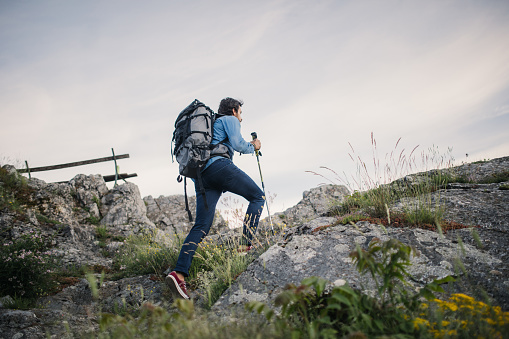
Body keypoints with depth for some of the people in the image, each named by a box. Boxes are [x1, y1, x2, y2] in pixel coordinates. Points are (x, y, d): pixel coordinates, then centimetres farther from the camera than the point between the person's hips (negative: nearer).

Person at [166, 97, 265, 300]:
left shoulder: (211, 125, 39)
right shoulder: (229, 120, 15)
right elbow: (237, 144, -1)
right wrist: (253, 147, 18)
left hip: (200, 174, 8)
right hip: (219, 165, -7)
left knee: (202, 226, -3)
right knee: (257, 196, 5)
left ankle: (179, 273, -17)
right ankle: (247, 245, -8)